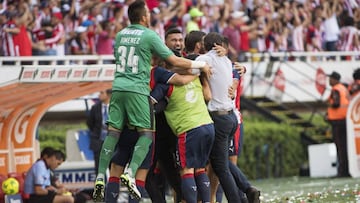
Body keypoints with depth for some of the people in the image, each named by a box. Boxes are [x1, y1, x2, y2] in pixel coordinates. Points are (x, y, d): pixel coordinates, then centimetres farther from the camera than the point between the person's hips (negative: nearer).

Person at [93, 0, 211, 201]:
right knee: (146, 133, 1)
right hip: (137, 90, -5)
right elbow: (174, 61, -4)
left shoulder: (120, 35, 14)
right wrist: (201, 64, 8)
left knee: (113, 133, 6)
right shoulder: (149, 36, -4)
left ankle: (100, 178, -1)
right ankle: (131, 173, -16)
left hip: (118, 88, 5)